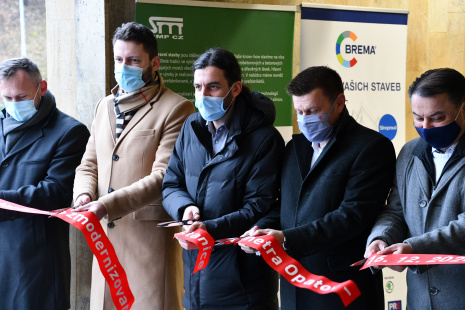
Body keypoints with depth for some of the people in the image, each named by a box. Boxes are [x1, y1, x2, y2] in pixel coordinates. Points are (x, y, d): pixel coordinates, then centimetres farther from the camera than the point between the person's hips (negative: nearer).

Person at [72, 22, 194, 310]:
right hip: (107, 235, 6)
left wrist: (108, 205, -21)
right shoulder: (105, 107, 17)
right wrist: (84, 195, -4)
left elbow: (163, 177, -15)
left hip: (151, 235, -6)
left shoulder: (176, 108, -7)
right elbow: (89, 165, 18)